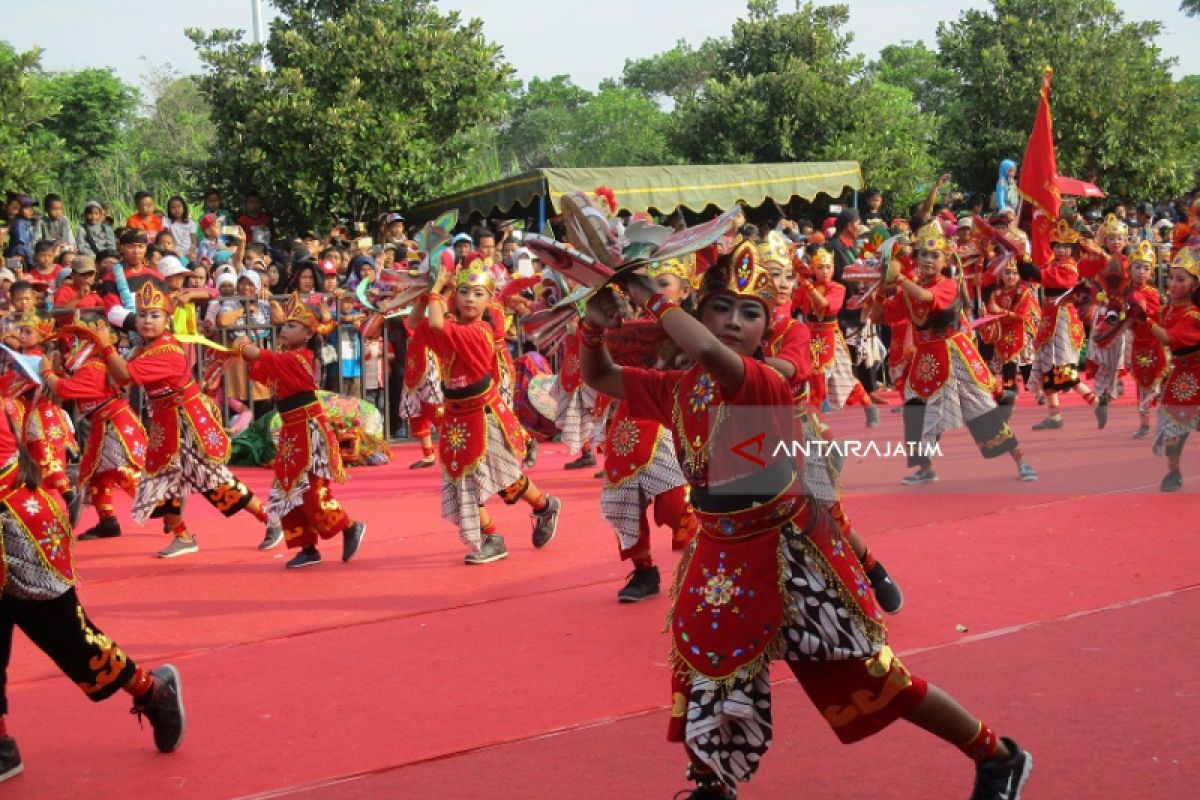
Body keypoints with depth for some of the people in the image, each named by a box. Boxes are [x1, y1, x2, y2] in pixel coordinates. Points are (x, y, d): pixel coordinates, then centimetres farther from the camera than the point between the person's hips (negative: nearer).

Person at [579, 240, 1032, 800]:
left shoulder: (766, 384, -21)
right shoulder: (677, 388, 0)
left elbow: (709, 352, -42)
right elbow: (599, 378, 8)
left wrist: (652, 300, -29)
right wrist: (595, 330, -13)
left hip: (789, 554, -6)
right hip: (722, 557, 6)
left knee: (873, 675, 2)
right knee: (708, 674, 13)